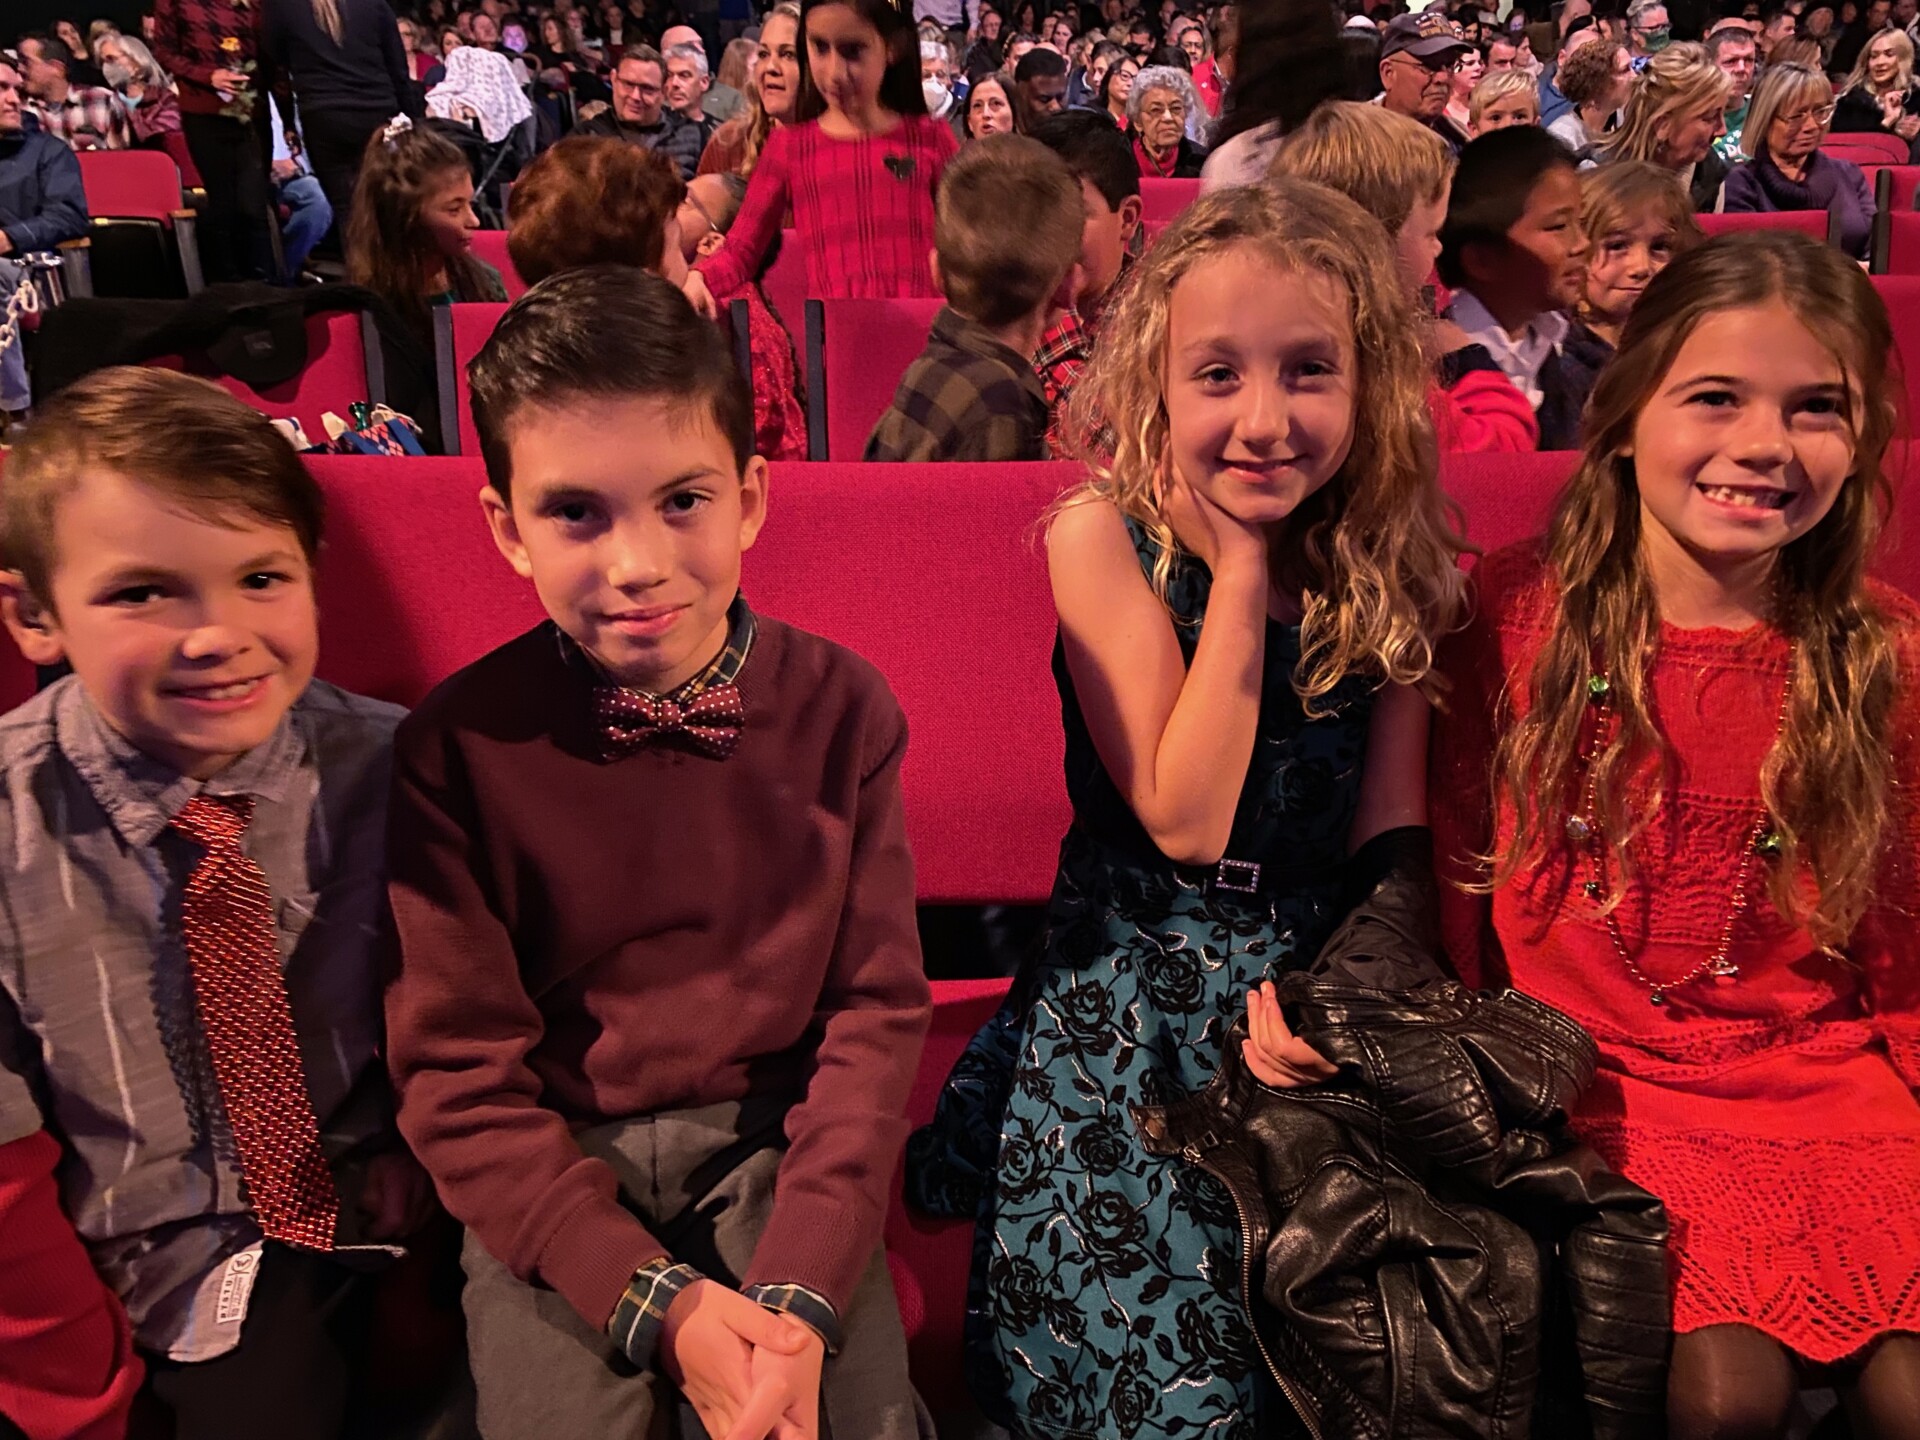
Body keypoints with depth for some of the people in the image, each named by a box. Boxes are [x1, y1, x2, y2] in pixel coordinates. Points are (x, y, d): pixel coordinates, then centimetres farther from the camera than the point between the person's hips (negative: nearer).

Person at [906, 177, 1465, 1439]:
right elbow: (1185, 819, -20)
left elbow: (1391, 828, 0)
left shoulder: (1393, 554, -3)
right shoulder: (1104, 533, -13)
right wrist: (1242, 570, -20)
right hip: (1135, 1008, -2)